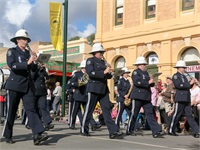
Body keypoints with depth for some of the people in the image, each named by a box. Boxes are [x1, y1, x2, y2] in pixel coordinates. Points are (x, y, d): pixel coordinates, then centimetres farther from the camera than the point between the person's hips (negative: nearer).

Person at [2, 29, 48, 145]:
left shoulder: (29, 53, 15)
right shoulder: (12, 51, 1)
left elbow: (33, 69, 13)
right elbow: (12, 65, -16)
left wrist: (35, 62, -6)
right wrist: (27, 62, -23)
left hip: (28, 85, 4)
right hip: (15, 85, -4)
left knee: (31, 108, -9)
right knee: (11, 111, 3)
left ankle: (37, 135, -20)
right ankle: (8, 136, 17)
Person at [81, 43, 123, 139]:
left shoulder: (103, 62, 19)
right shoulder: (90, 60, -1)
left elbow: (109, 76, 17)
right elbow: (90, 73, -17)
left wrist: (109, 72, -5)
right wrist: (103, 72, -22)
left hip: (104, 89, 6)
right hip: (93, 89, -6)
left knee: (107, 109, -1)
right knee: (89, 109, 1)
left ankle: (113, 131, -7)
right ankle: (84, 130, 15)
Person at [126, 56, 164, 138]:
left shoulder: (146, 73, 18)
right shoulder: (135, 72, -5)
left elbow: (150, 84, 19)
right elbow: (137, 82, -20)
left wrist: (152, 82, -4)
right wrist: (148, 82, -22)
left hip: (146, 97, 7)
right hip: (138, 97, -7)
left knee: (150, 114, -1)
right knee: (134, 114, 2)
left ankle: (156, 131, -7)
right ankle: (129, 130, 17)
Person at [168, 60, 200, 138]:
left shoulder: (183, 76, 20)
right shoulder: (176, 76, -5)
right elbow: (179, 85, -21)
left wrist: (191, 83, 4)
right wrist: (189, 83, -17)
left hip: (186, 99, 8)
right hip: (180, 99, -8)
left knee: (189, 115, 4)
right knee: (176, 114, -2)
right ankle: (171, 131, 8)